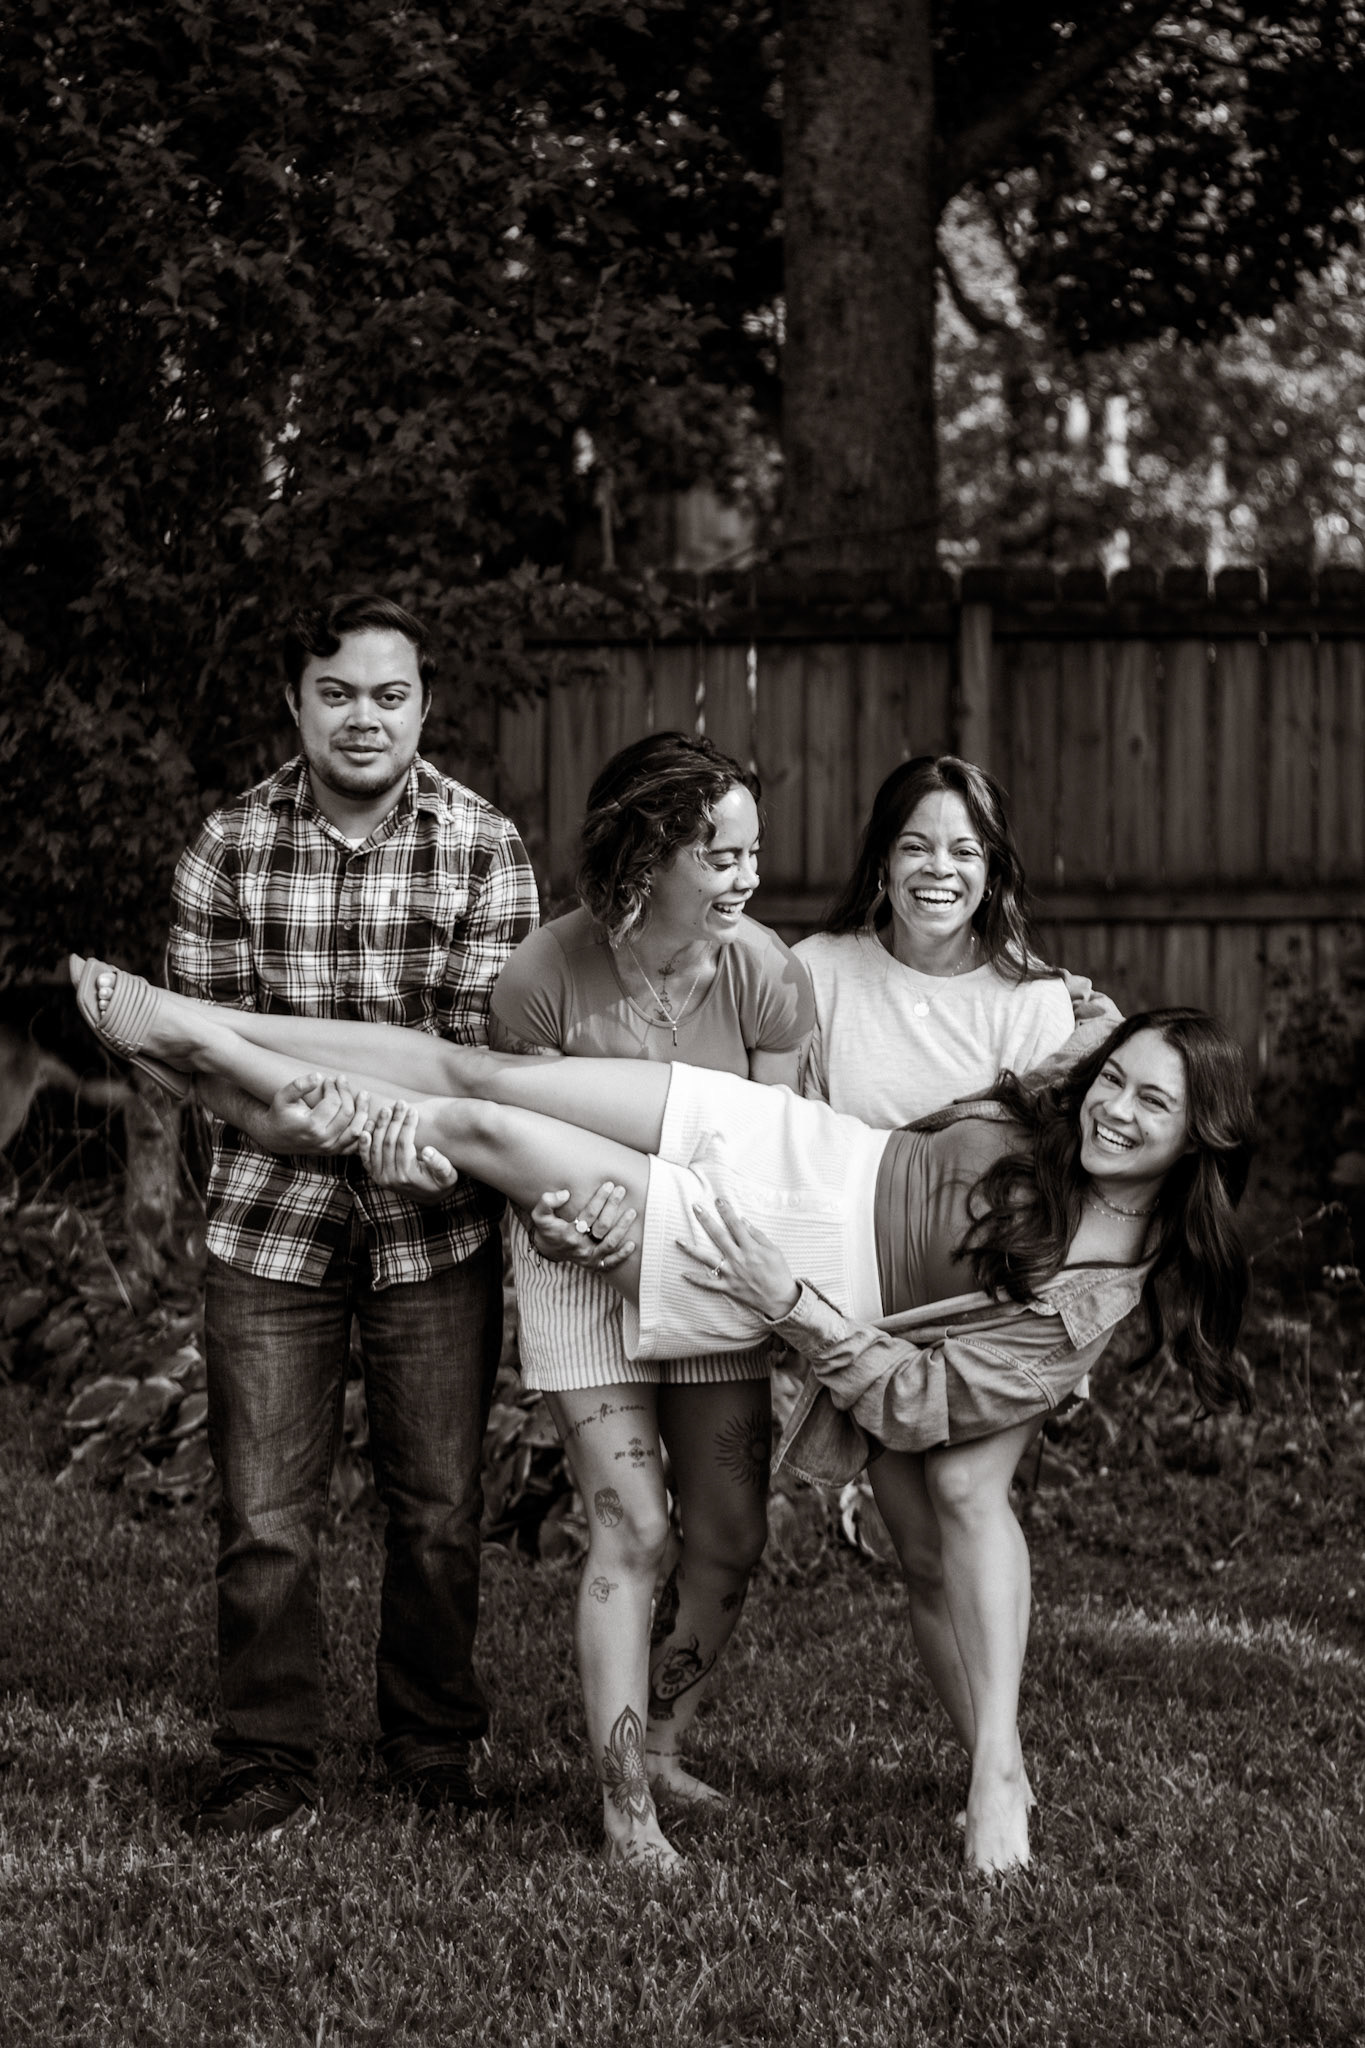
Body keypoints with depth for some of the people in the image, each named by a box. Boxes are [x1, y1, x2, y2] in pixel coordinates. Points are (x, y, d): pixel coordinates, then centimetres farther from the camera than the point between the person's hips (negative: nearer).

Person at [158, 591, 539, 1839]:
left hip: (436, 1221, 0)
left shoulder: (484, 846, -4)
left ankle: (435, 1756, 24)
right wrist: (284, 1122, -23)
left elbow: (485, 1042, -8)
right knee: (264, 1516, 1)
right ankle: (270, 1767, 14)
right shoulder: (230, 845, -2)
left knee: (439, 1510, 7)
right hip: (269, 1220, 0)